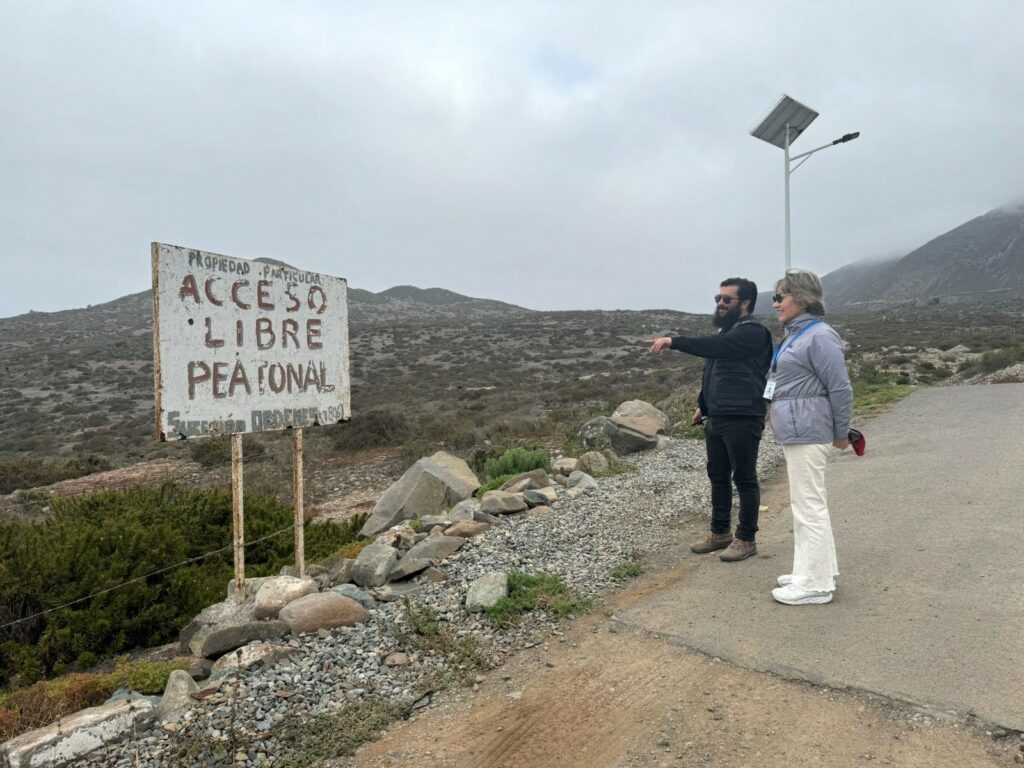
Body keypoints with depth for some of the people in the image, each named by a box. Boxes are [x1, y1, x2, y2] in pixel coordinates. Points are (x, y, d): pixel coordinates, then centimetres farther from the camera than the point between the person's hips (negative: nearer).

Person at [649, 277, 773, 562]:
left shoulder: (753, 331, -12)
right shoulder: (725, 330, 17)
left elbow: (714, 346, -29)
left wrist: (674, 341, -32)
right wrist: (703, 405, 23)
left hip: (742, 419, -9)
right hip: (716, 418, 9)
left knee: (744, 479, 2)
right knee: (718, 476, 15)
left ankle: (746, 539, 14)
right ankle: (720, 532, 28)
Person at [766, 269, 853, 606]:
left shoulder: (819, 336, -16)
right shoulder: (796, 334, 14)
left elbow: (841, 388, -17)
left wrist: (841, 433, -10)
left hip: (807, 433, -10)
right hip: (794, 431, 10)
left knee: (809, 506, -4)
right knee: (808, 503, 17)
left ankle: (815, 584, 6)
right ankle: (816, 570, 30)